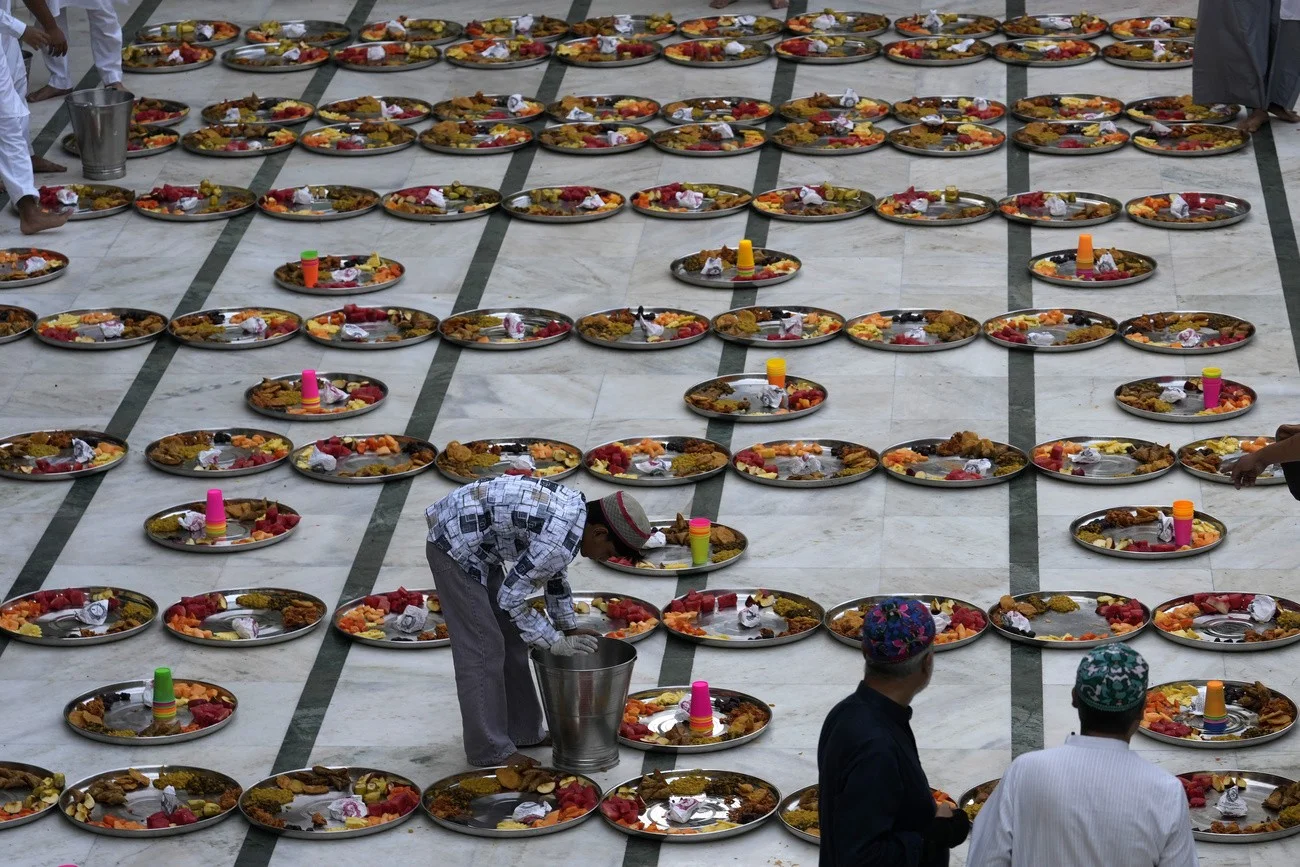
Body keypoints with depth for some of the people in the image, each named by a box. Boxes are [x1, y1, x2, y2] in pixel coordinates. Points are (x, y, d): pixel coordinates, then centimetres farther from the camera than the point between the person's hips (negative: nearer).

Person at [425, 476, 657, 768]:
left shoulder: (575, 507, 1)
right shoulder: (561, 541, -27)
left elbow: (554, 571, 18)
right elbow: (510, 597, -19)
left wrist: (570, 628, 21)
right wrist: (556, 642, -10)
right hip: (455, 546, -10)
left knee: (510, 638, 15)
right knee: (483, 648, -6)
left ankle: (523, 730, 25)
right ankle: (489, 751, 1)